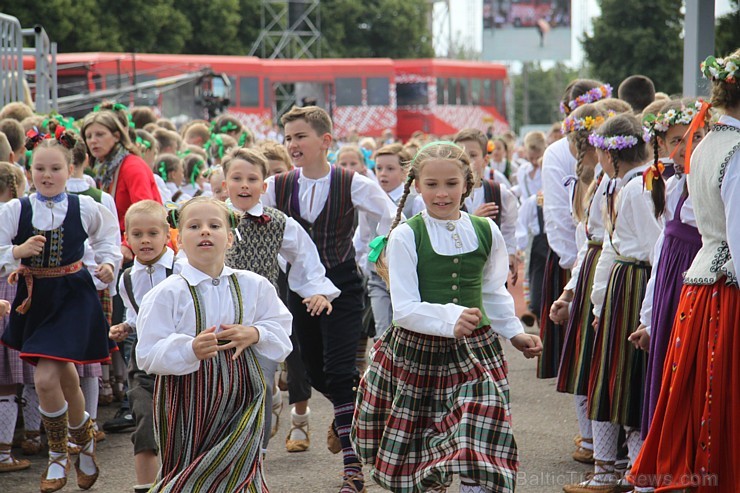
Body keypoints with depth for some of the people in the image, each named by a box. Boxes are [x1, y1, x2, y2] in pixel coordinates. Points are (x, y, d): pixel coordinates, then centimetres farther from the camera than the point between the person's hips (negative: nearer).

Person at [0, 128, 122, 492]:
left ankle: (58, 455, 12)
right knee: (65, 379, 10)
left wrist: (108, 263, -2)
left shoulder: (84, 208, -3)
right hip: (35, 299, 3)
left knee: (45, 379, -12)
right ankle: (84, 439, 34)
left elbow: (107, 237, 15)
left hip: (73, 297, -3)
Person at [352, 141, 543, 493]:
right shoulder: (406, 236, -7)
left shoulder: (486, 232, 4)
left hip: (475, 353, 2)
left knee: (477, 456, -10)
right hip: (417, 354, -2)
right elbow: (404, 309, -14)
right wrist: (451, 320, -29)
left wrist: (514, 333, 18)